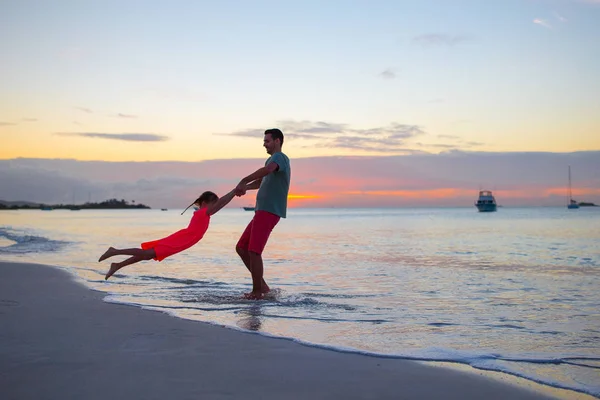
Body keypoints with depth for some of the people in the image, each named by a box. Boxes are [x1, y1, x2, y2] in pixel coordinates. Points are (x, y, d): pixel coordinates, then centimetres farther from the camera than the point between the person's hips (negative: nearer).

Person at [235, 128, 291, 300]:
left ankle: (257, 292, -5)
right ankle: (262, 286, 13)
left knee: (254, 251, -12)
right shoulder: (273, 160, 26)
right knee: (241, 248, 9)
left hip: (269, 212, -10)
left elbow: (267, 170, -30)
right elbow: (260, 182, 31)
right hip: (262, 211, 10)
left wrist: (243, 182, -30)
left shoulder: (279, 157, -6)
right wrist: (245, 187, 10)